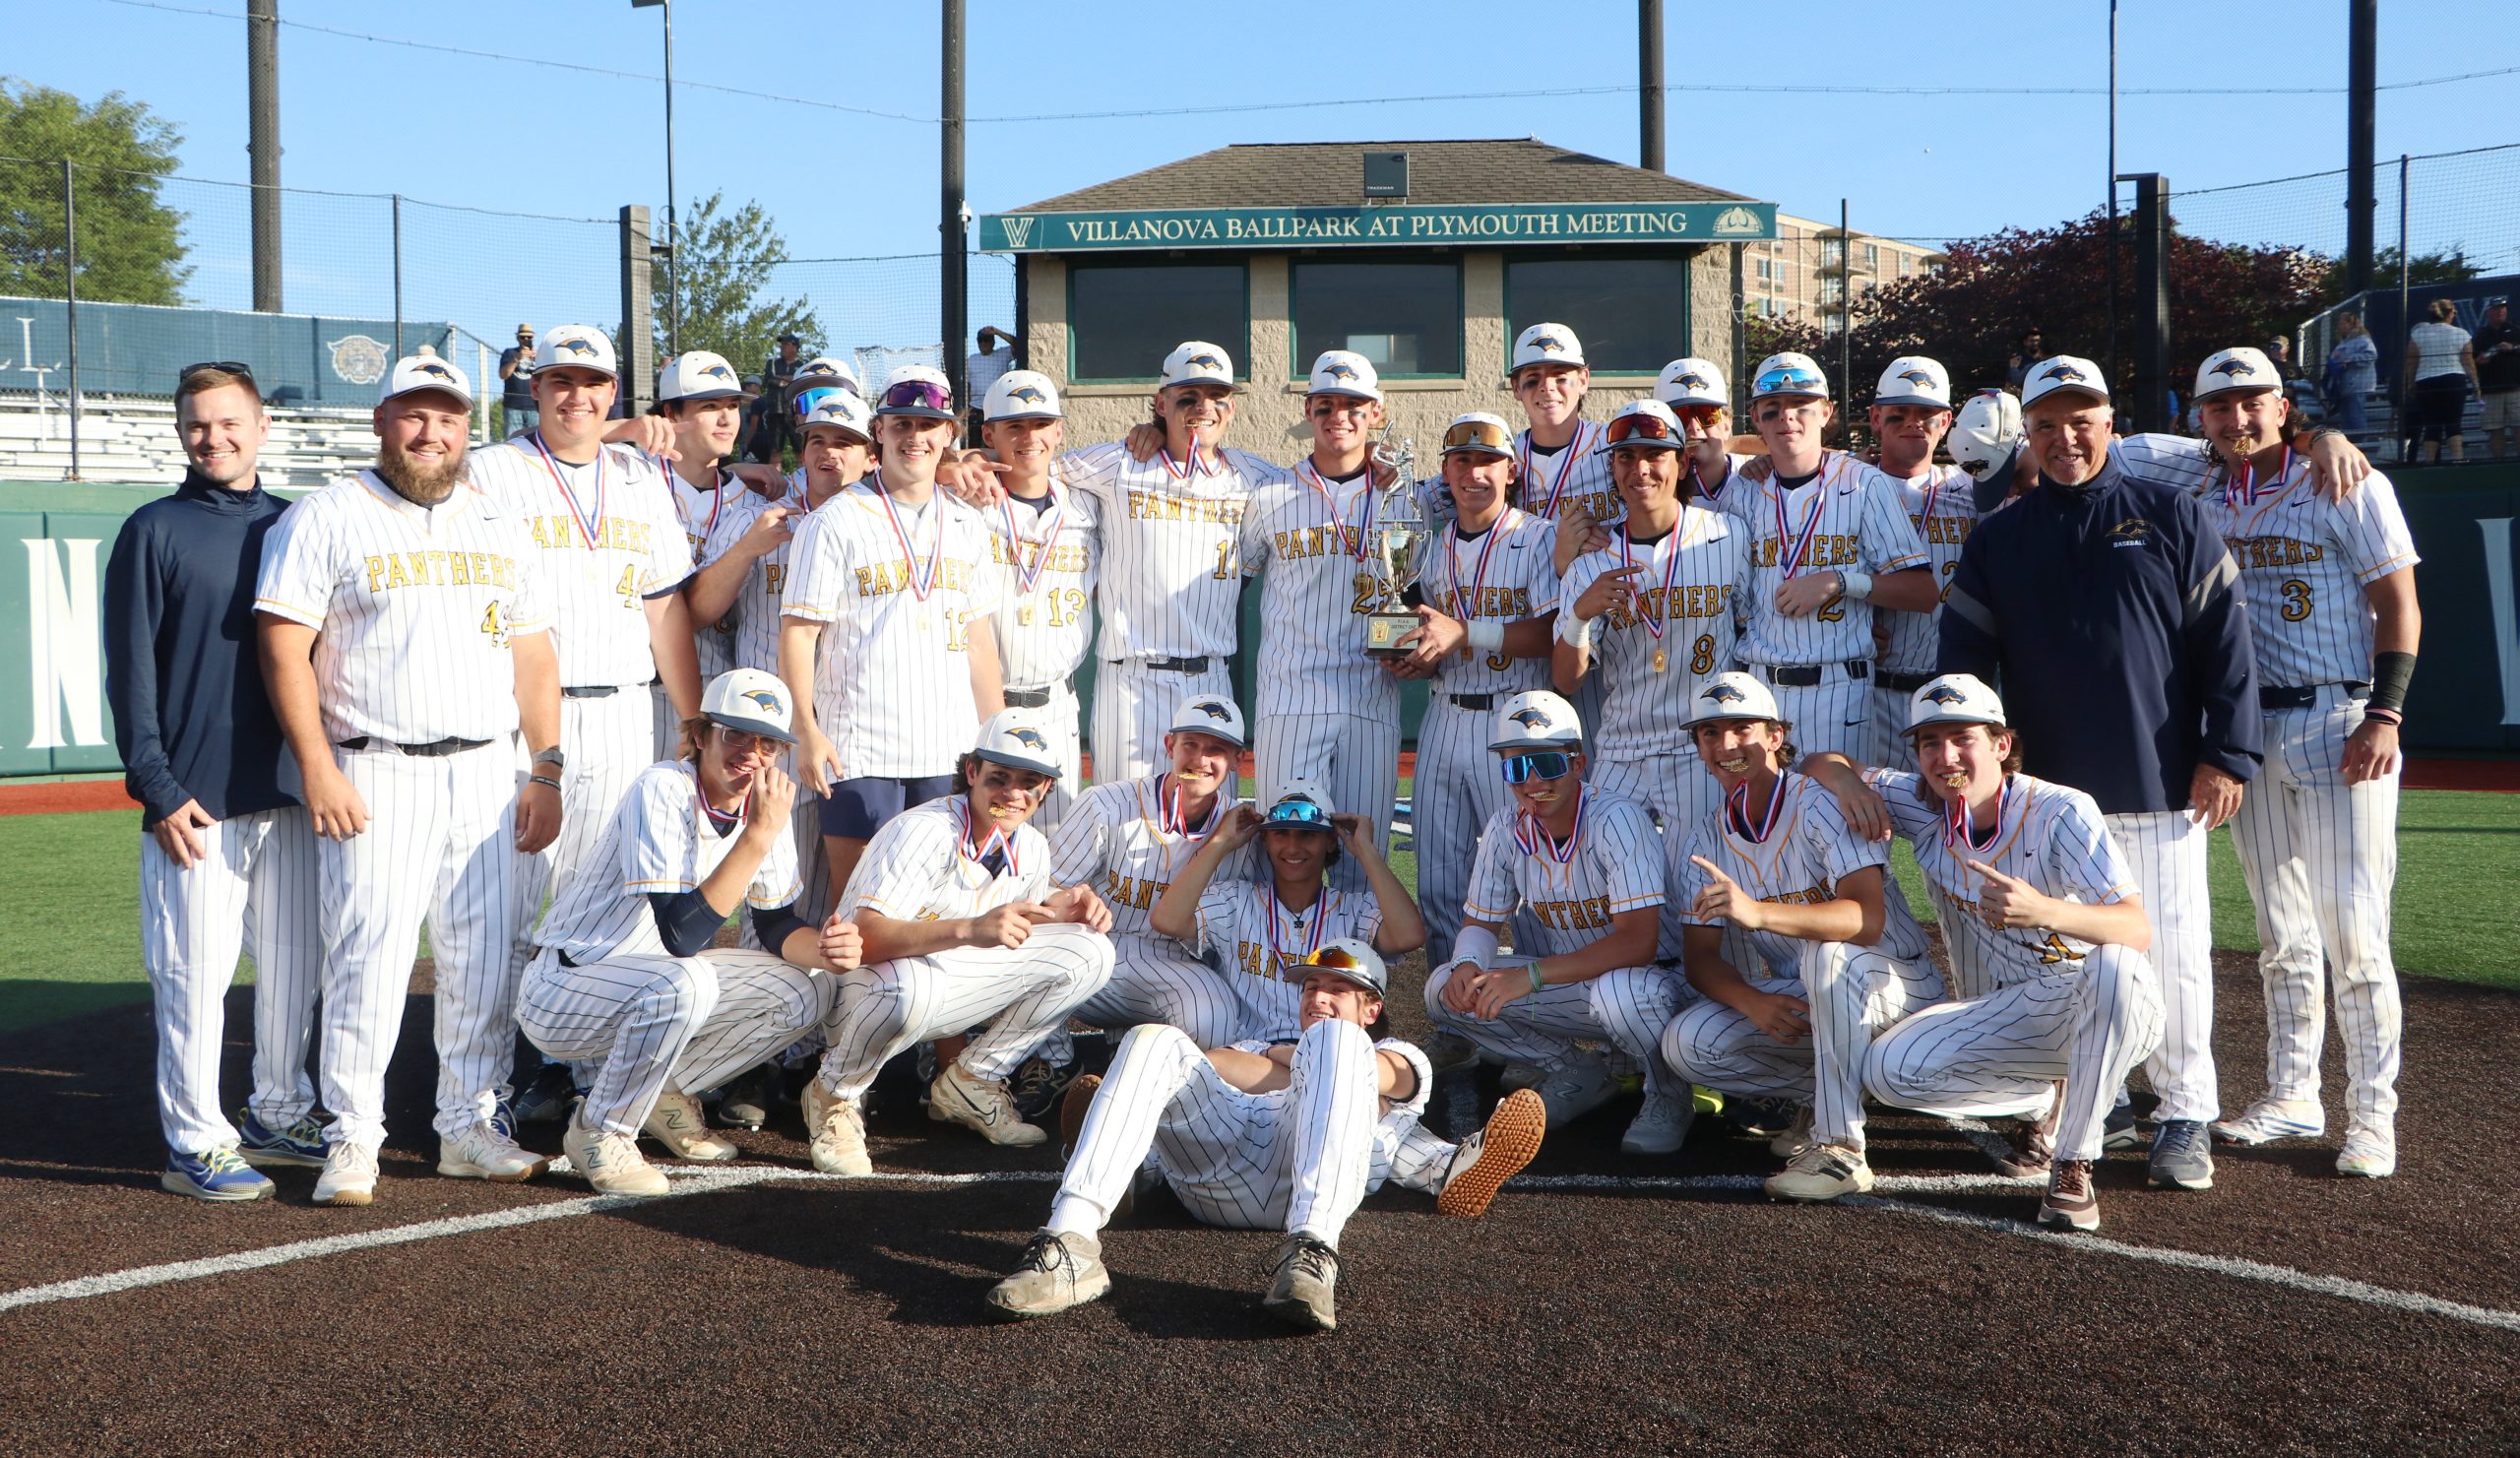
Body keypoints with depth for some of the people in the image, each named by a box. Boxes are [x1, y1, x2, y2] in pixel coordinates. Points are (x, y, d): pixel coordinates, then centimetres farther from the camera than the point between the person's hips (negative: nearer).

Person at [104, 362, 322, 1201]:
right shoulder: (154, 532, -1)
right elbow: (130, 672, -4)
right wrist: (158, 791, -11)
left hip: (293, 789, 5)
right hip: (197, 800, -5)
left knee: (298, 960, 10)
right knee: (195, 970, -2)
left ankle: (280, 1116, 24)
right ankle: (196, 1144, 7)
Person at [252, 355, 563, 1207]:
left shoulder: (499, 528, 15)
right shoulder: (325, 519, 1)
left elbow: (534, 656, 15)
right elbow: (284, 650, -6)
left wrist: (546, 772, 7)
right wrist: (319, 772, -13)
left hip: (489, 776, 5)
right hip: (374, 776, -4)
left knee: (487, 959, 6)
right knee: (368, 955, -6)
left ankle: (469, 1127, 18)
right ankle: (352, 1139, 5)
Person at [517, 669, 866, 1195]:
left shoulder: (762, 802, -3)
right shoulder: (663, 791, -24)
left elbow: (776, 923, 4)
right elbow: (680, 934, -32)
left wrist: (823, 948, -19)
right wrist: (759, 835, -35)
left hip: (657, 979, 8)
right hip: (561, 992, -7)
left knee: (806, 990, -6)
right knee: (684, 984, -36)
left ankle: (667, 1093, 11)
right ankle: (600, 1131, -12)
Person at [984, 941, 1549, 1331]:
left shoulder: (1399, 1059, 35)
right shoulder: (1259, 1048, 45)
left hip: (1302, 1180, -3)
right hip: (1211, 1161, 3)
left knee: (1335, 1041, -28)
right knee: (1154, 1040, -21)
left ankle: (1312, 1252, -51)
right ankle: (1070, 1241, -42)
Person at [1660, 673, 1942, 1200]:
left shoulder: (1821, 803, -17)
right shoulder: (1709, 838, 2)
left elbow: (1868, 919, -32)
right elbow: (1700, 956, -1)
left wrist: (1757, 913, -47)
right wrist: (1750, 1000, -24)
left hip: (1895, 985, -5)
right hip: (1794, 1004, 6)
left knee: (1828, 953, -39)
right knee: (1685, 1044, -18)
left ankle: (1841, 1147, -30)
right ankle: (1823, 1095, 3)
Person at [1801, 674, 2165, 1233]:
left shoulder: (2062, 812, -19)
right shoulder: (1922, 805, -4)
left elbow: (2138, 930, -30)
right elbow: (1822, 763, 10)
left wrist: (2046, 911, -48)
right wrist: (1853, 786, -14)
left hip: (2103, 1016, -4)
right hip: (1999, 1020, 4)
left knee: (2115, 966, -39)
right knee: (1889, 1069, -21)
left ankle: (2074, 1165, -25)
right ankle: (2040, 1102, 7)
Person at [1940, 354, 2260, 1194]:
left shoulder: (2170, 517, 4)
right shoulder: (1998, 539, 10)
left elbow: (2224, 637, 0)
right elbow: (1962, 654, 8)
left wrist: (2226, 752, -6)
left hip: (2162, 787, -2)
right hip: (2045, 789, 2)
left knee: (2174, 954, 0)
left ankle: (2185, 1117, 11)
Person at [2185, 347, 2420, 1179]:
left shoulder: (2347, 488, -3)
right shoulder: (2203, 510, 11)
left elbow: (2399, 606, -6)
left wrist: (2385, 714, -16)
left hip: (2338, 726, -5)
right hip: (2248, 733, 5)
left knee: (2352, 928, -8)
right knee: (2281, 936, 11)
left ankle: (2373, 1115, -1)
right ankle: (2292, 1097, 20)